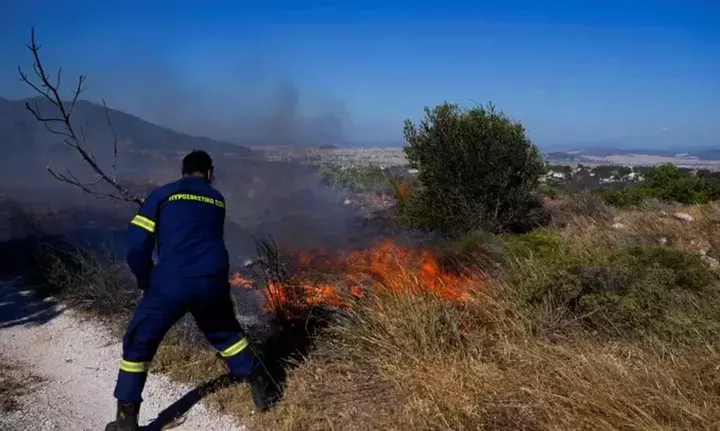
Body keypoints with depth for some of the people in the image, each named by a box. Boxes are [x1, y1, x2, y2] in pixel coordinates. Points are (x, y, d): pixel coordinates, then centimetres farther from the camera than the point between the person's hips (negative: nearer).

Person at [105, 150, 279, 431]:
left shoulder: (163, 194, 5)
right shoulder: (217, 200, 16)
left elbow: (138, 245, 0)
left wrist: (145, 282, 12)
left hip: (169, 285, -3)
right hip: (212, 283, 3)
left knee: (138, 345, 15)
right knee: (227, 334, 27)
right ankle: (262, 390, 31)